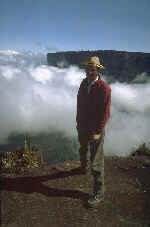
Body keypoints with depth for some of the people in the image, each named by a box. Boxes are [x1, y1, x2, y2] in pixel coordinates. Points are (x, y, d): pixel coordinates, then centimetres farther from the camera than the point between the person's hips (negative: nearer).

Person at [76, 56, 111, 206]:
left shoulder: (104, 88, -20)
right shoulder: (84, 83, 1)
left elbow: (105, 113, -18)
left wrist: (98, 132, -19)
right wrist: (78, 122, 13)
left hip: (95, 130, -7)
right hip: (82, 127, 7)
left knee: (96, 162, -1)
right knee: (83, 151, 30)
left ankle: (99, 193, 13)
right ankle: (84, 168, 60)